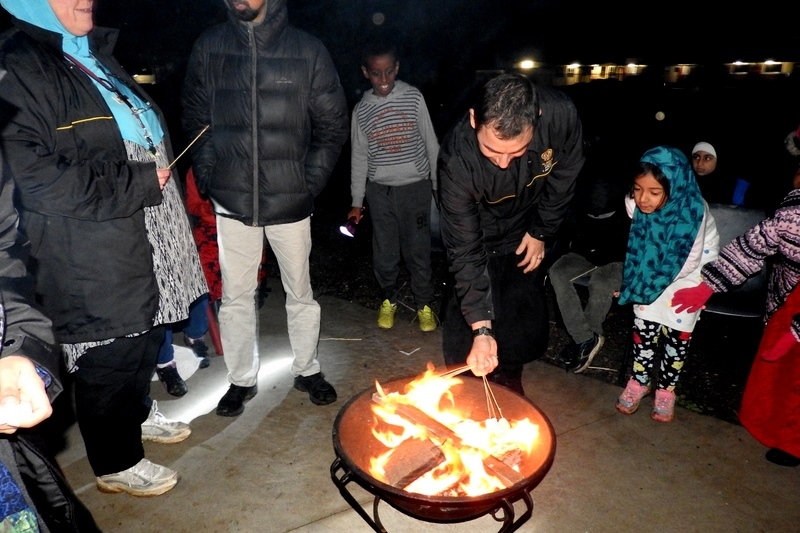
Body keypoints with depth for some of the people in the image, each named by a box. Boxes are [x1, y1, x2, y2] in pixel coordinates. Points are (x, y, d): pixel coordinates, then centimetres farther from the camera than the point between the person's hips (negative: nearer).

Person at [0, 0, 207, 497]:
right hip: (92, 259, -8)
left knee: (146, 334, 21)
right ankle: (117, 464, 26)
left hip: (144, 240, 9)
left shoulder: (95, 54, 15)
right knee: (111, 354, 5)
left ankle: (139, 412, 45)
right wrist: (139, 184, -20)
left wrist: (160, 174, 10)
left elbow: (144, 135, 26)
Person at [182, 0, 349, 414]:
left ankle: (307, 370, 31)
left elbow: (333, 123, 2)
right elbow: (195, 117, 11)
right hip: (231, 201, 2)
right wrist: (206, 175, 1)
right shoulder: (209, 47, 4)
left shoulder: (307, 50, -1)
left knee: (300, 291, 11)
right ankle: (241, 380, 28)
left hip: (290, 200, -1)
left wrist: (312, 179, -6)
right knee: (235, 295, 10)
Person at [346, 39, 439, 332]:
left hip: (416, 187, -1)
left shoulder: (414, 97, -1)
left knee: (418, 249, 3)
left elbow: (430, 142, 4)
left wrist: (438, 183, 5)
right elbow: (359, 158, 8)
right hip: (380, 190, 2)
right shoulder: (361, 110, 3)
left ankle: (424, 304, 20)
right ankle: (388, 300, 28)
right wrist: (357, 201, 8)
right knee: (384, 251, 7)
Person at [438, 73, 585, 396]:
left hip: (525, 235, 3)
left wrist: (541, 232, -5)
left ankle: (507, 381, 37)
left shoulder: (561, 115, -33)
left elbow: (564, 176, -10)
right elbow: (465, 250, -32)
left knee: (526, 326, 12)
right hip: (478, 238, -3)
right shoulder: (457, 158, -38)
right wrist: (481, 328, -36)